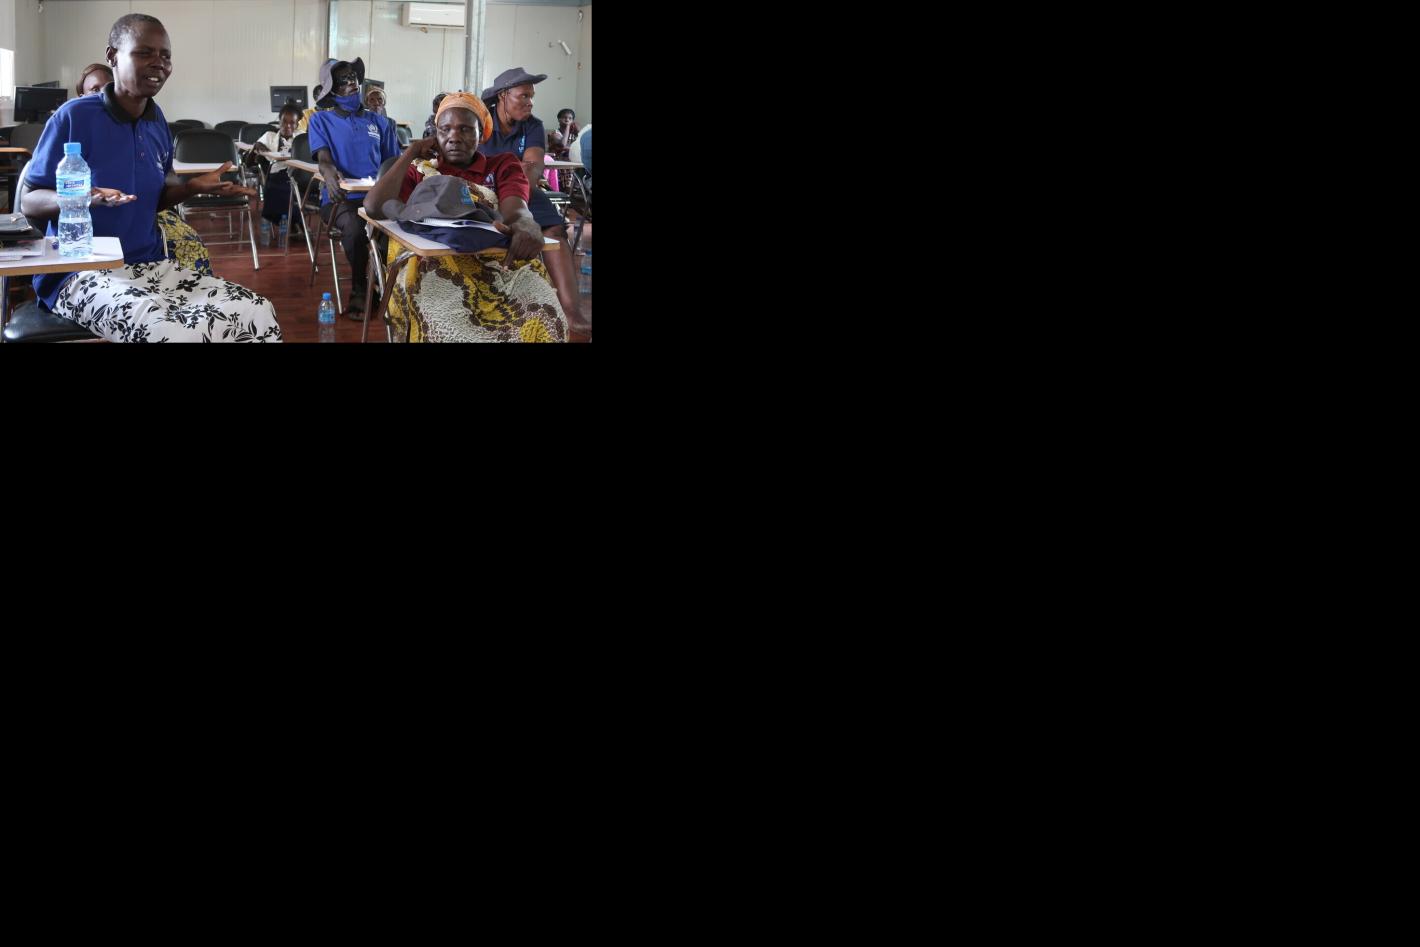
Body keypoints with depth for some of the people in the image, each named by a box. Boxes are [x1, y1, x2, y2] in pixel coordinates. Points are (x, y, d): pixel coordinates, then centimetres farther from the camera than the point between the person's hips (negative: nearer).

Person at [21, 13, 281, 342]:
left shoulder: (156, 120, 8)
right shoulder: (75, 116, -11)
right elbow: (30, 202, -7)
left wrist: (194, 186, 2)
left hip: (152, 266, 7)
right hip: (83, 274, -6)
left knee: (258, 313, -12)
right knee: (175, 330, -36)